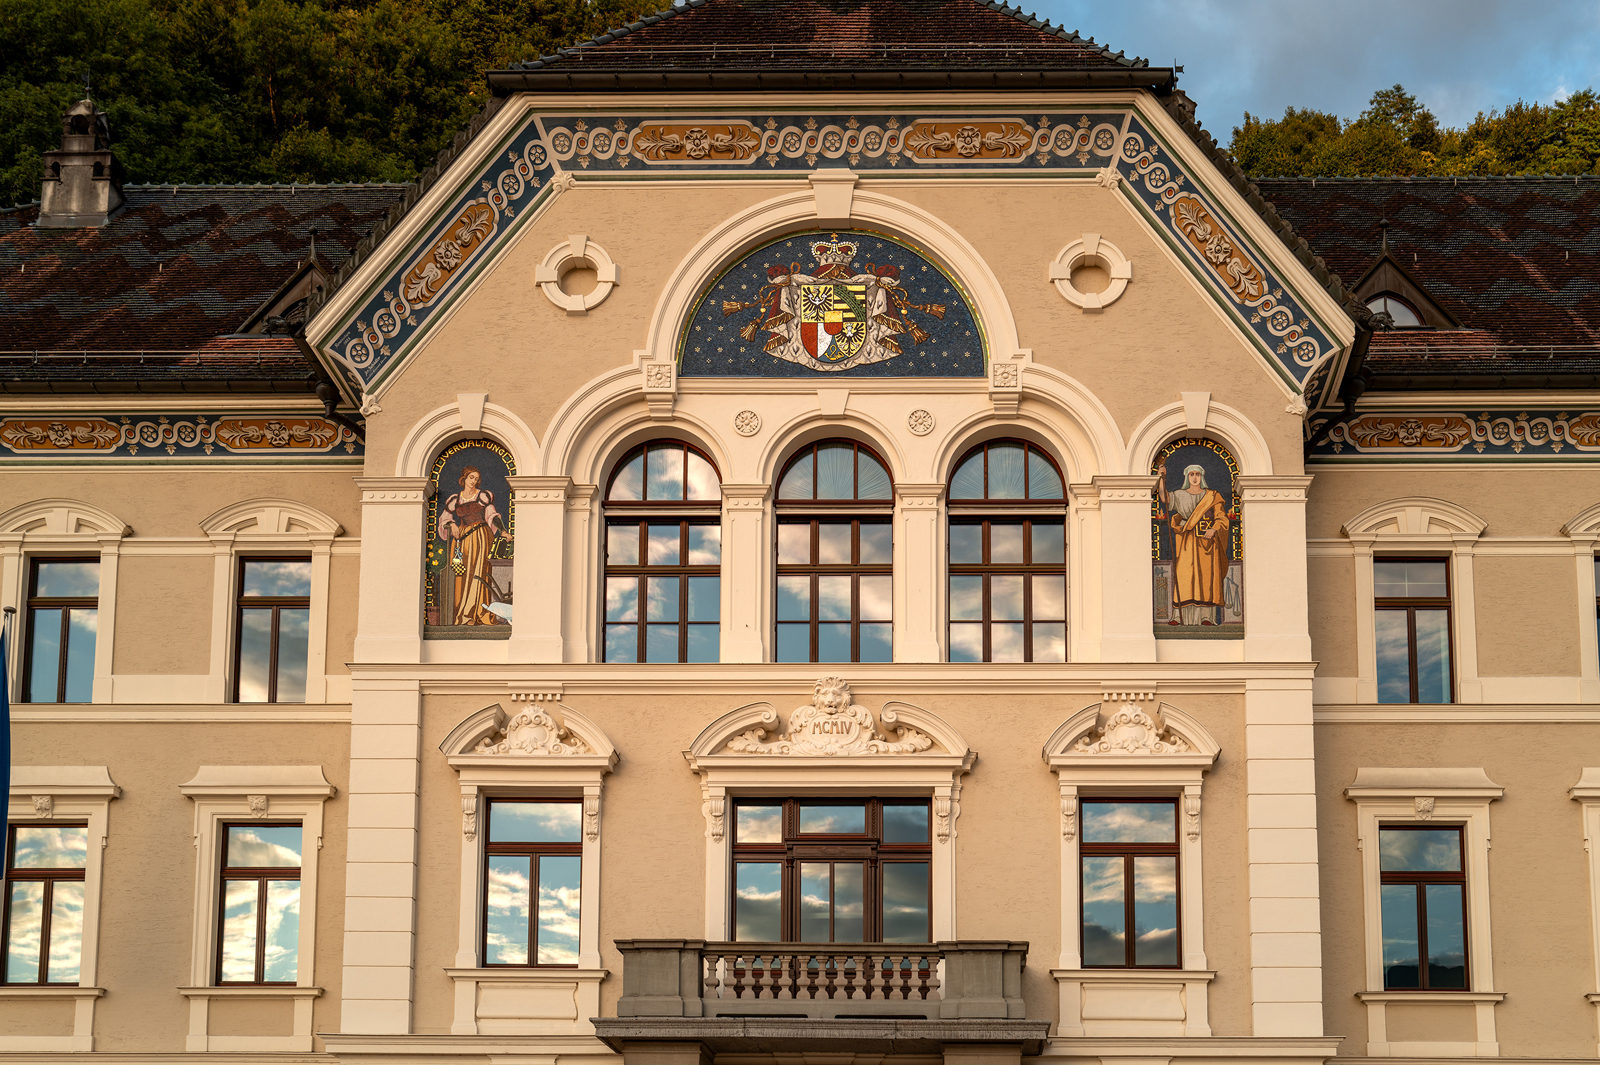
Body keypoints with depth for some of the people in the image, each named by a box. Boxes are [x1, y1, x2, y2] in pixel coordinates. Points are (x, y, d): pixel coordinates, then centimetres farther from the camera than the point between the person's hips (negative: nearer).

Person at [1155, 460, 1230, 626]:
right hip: (1187, 542, 0)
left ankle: (1206, 616, -7)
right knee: (1184, 574, -9)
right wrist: (1162, 477, -18)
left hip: (1207, 540, 0)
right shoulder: (1180, 495, 11)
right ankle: (1179, 616, -14)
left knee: (1207, 575, -6)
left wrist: (1213, 530, -14)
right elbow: (1165, 498, -8)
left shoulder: (1211, 496, 11)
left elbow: (1221, 517, 5)